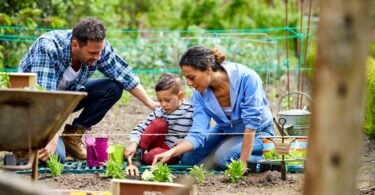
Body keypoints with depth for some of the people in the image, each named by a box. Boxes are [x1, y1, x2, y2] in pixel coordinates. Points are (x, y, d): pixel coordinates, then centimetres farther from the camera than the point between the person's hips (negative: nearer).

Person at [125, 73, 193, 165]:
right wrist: (133, 144, -26)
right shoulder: (159, 112, -4)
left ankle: (139, 158, -3)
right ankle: (138, 152, -14)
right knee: (158, 123, -24)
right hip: (160, 146, 3)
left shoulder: (190, 110, -10)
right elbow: (140, 128, -8)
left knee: (155, 154, -35)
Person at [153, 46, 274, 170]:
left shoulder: (246, 78, -32)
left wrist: (243, 162, -30)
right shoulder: (200, 94, -16)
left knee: (223, 158, -29)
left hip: (257, 131, -6)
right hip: (226, 131, 6)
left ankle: (266, 158, -4)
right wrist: (172, 152, -38)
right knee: (188, 158, -6)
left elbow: (252, 122, -29)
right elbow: (198, 133, -21)